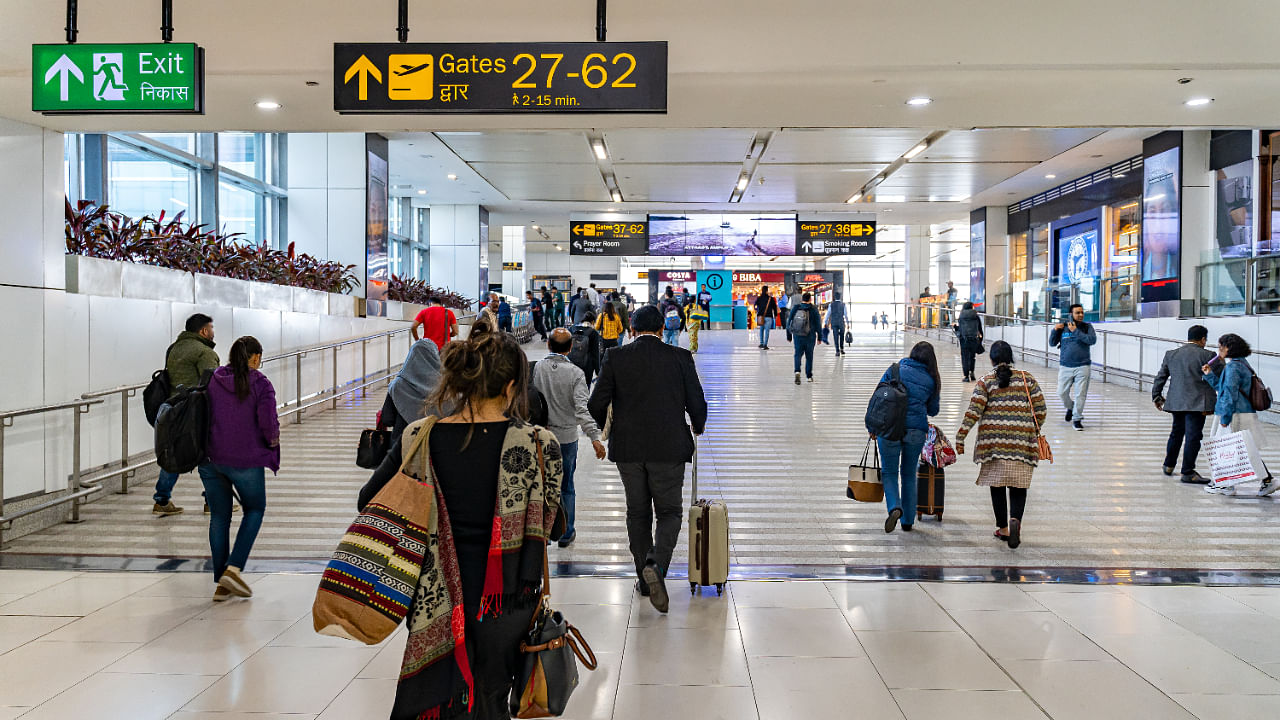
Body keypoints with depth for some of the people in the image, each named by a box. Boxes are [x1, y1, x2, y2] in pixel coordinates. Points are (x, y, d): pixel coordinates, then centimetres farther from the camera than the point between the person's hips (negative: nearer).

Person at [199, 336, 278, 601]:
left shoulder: (211, 380, 5)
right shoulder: (260, 384, -8)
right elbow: (268, 423, -15)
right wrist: (272, 441, 5)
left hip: (210, 459, 4)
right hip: (246, 460, -4)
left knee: (219, 516, 13)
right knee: (255, 510, 16)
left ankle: (221, 583, 15)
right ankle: (233, 569, 0)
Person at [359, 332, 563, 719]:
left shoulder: (420, 439, -9)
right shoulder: (539, 445, -14)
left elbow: (368, 502, 1)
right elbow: (550, 524, -3)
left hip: (439, 603, 1)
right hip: (507, 605, -1)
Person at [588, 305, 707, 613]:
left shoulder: (615, 358, -2)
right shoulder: (680, 357, -3)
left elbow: (597, 404, -3)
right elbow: (696, 403, -2)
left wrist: (600, 429, 19)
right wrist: (698, 426, 20)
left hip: (627, 449, 2)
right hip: (669, 448, -1)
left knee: (637, 513, 15)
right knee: (669, 512, 8)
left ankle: (645, 578, 20)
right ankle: (656, 565, -16)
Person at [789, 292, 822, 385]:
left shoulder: (795, 308, -3)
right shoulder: (813, 309, -6)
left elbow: (789, 322, 0)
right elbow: (818, 324, -4)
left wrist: (789, 336, 9)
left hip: (797, 336, 0)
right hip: (810, 337, 0)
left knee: (798, 354, 7)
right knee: (809, 355, 14)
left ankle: (797, 371, -18)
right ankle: (809, 376, 19)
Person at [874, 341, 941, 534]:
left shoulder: (895, 370, 0)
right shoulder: (931, 380, 6)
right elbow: (933, 410, 14)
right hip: (917, 429, 2)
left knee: (889, 472, 9)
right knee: (909, 474, 15)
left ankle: (894, 507, -16)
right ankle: (908, 520, 19)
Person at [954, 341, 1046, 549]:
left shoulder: (985, 381, 2)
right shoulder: (1027, 379, 6)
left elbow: (974, 411, -6)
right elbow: (1040, 409, 6)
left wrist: (960, 437, -2)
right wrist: (1034, 431, 22)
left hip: (993, 440, 0)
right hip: (1021, 441, 1)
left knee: (997, 486, 11)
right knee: (1018, 486, 4)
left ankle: (1003, 528, 17)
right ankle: (1015, 519, -20)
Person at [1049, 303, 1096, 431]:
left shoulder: (1087, 327, 3)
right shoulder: (1063, 327, 4)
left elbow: (1092, 340, -14)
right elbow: (1052, 343, 6)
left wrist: (1076, 331, -17)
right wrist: (1055, 330, -10)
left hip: (1083, 366, -1)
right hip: (1065, 366, 1)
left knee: (1080, 394, -3)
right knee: (1062, 392, 6)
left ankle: (1077, 419, 7)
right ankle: (1070, 407, 36)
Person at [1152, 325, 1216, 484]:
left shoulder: (1171, 354, 8)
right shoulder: (1207, 355, -5)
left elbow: (1160, 377, 12)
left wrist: (1156, 396, 22)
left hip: (1176, 402, 5)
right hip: (1197, 403, -5)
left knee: (1177, 432, 21)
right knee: (1193, 436, -3)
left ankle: (1169, 465, 32)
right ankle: (1187, 473, -1)